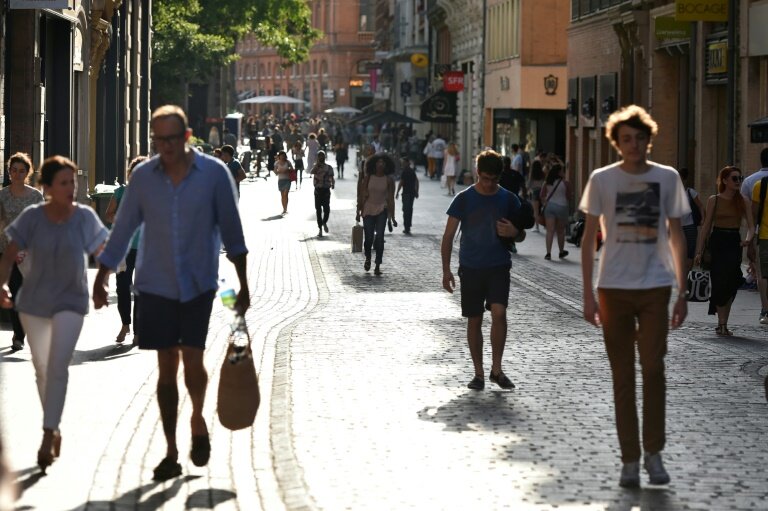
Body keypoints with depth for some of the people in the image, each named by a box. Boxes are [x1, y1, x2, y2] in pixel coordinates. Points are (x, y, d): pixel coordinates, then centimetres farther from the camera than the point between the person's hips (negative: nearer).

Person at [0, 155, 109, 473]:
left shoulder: (84, 217, -10)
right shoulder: (32, 217, -10)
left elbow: (102, 252, 4)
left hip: (70, 301, -2)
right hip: (33, 303, 2)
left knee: (58, 366, -15)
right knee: (41, 369, 13)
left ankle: (48, 436, -15)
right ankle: (54, 429, 29)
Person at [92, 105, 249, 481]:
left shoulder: (214, 174, -5)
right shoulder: (143, 176, 0)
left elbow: (231, 230, 1)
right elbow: (123, 229, 8)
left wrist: (243, 284, 2)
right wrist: (102, 276, 7)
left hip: (198, 285, -2)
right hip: (155, 286, 2)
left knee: (192, 361, -8)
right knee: (167, 367, 4)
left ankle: (198, 420, 24)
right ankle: (171, 453, 11)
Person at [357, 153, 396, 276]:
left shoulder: (389, 180, 0)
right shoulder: (368, 178, 1)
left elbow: (391, 199, 1)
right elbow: (362, 195, 5)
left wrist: (392, 217, -1)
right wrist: (358, 212, 3)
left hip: (381, 211, -1)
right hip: (368, 210, 1)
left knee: (379, 237, -10)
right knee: (368, 238, 0)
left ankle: (378, 266, -6)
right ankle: (368, 258, 31)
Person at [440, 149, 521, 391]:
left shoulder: (508, 199, 3)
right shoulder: (464, 199, -1)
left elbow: (521, 233, 14)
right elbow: (448, 236, 2)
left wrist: (513, 232, -11)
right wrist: (446, 270, -5)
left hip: (498, 267, 0)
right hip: (471, 268, 0)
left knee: (499, 312, -18)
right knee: (474, 321, 4)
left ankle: (496, 369, -6)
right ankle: (478, 373, 15)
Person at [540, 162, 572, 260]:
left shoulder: (547, 182, 0)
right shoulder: (565, 183, -8)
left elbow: (542, 195, 7)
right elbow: (569, 196, -2)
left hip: (549, 205, 2)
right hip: (562, 206, -2)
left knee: (550, 231, -1)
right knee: (560, 231, 13)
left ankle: (548, 253, -12)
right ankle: (561, 251, 27)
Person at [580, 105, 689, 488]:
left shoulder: (667, 178, 1)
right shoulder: (602, 179, -1)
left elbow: (676, 236, 7)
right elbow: (589, 239, 3)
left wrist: (682, 293, 3)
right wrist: (588, 295, -1)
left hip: (655, 287, 0)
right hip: (614, 288, 0)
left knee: (653, 369, -6)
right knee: (622, 376, 5)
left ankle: (653, 453, 8)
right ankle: (629, 460, 12)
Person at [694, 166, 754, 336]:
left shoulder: (743, 202, 7)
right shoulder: (714, 200, 2)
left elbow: (751, 225, 2)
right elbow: (706, 226, 4)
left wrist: (748, 238, -21)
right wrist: (699, 251, 2)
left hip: (734, 243, 2)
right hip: (717, 241, -2)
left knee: (730, 284, -1)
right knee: (721, 282, -8)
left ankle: (723, 324, 7)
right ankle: (722, 323, -4)